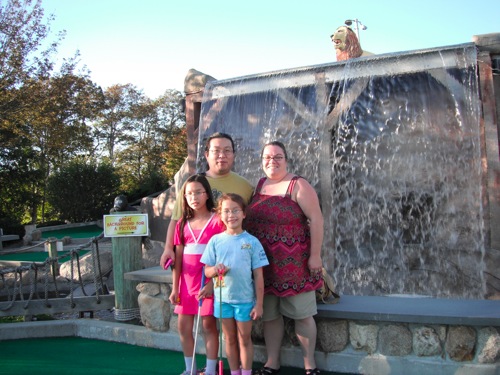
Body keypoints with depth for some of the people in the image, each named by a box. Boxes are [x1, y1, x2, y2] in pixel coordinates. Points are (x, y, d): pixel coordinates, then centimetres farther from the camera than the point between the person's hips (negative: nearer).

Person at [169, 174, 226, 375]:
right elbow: (178, 258, 8)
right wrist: (175, 288, 5)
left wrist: (212, 283, -16)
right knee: (183, 327, 10)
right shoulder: (182, 224, 7)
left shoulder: (217, 221, -7)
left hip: (208, 281, -5)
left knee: (209, 325, 2)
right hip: (187, 282, 5)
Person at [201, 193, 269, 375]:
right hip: (223, 299, 2)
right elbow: (207, 270, 4)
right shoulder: (216, 240, -2)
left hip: (245, 299, -2)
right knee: (230, 340, 15)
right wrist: (215, 270, -20)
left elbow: (258, 275, -5)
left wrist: (259, 304, -6)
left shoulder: (252, 241, -7)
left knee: (244, 339, 10)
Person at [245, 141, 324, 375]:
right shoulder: (259, 185, 10)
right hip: (263, 264, 5)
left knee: (302, 314, 5)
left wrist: (315, 255, -15)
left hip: (293, 263, -5)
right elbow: (249, 218, 16)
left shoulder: (298, 186, -8)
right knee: (269, 314, 13)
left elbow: (316, 219, -12)